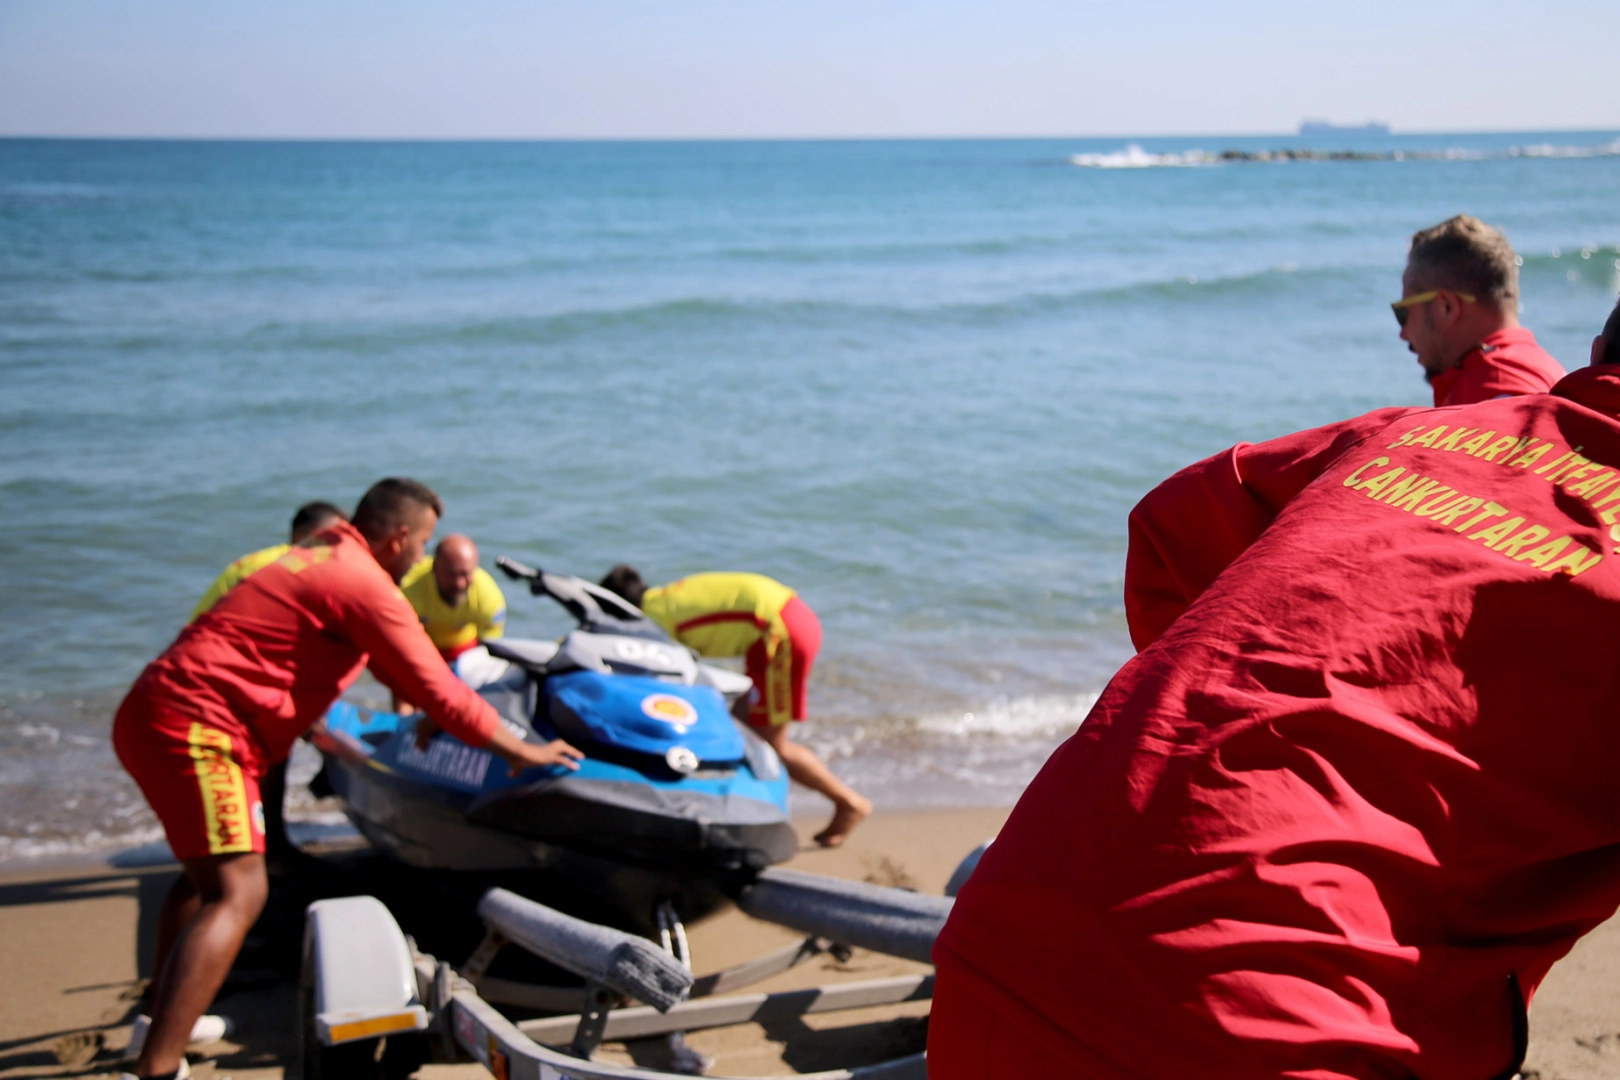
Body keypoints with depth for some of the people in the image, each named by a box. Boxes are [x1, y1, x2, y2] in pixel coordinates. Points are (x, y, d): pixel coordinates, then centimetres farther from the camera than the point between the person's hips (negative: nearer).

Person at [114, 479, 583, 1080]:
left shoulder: (324, 558, 20)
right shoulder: (366, 585, -11)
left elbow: (395, 664, 35)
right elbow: (434, 690, -10)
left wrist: (438, 709, 40)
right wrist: (520, 750, 0)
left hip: (154, 712, 11)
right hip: (198, 725, -11)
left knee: (207, 870, 28)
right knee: (237, 894, -18)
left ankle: (165, 1022, 36)